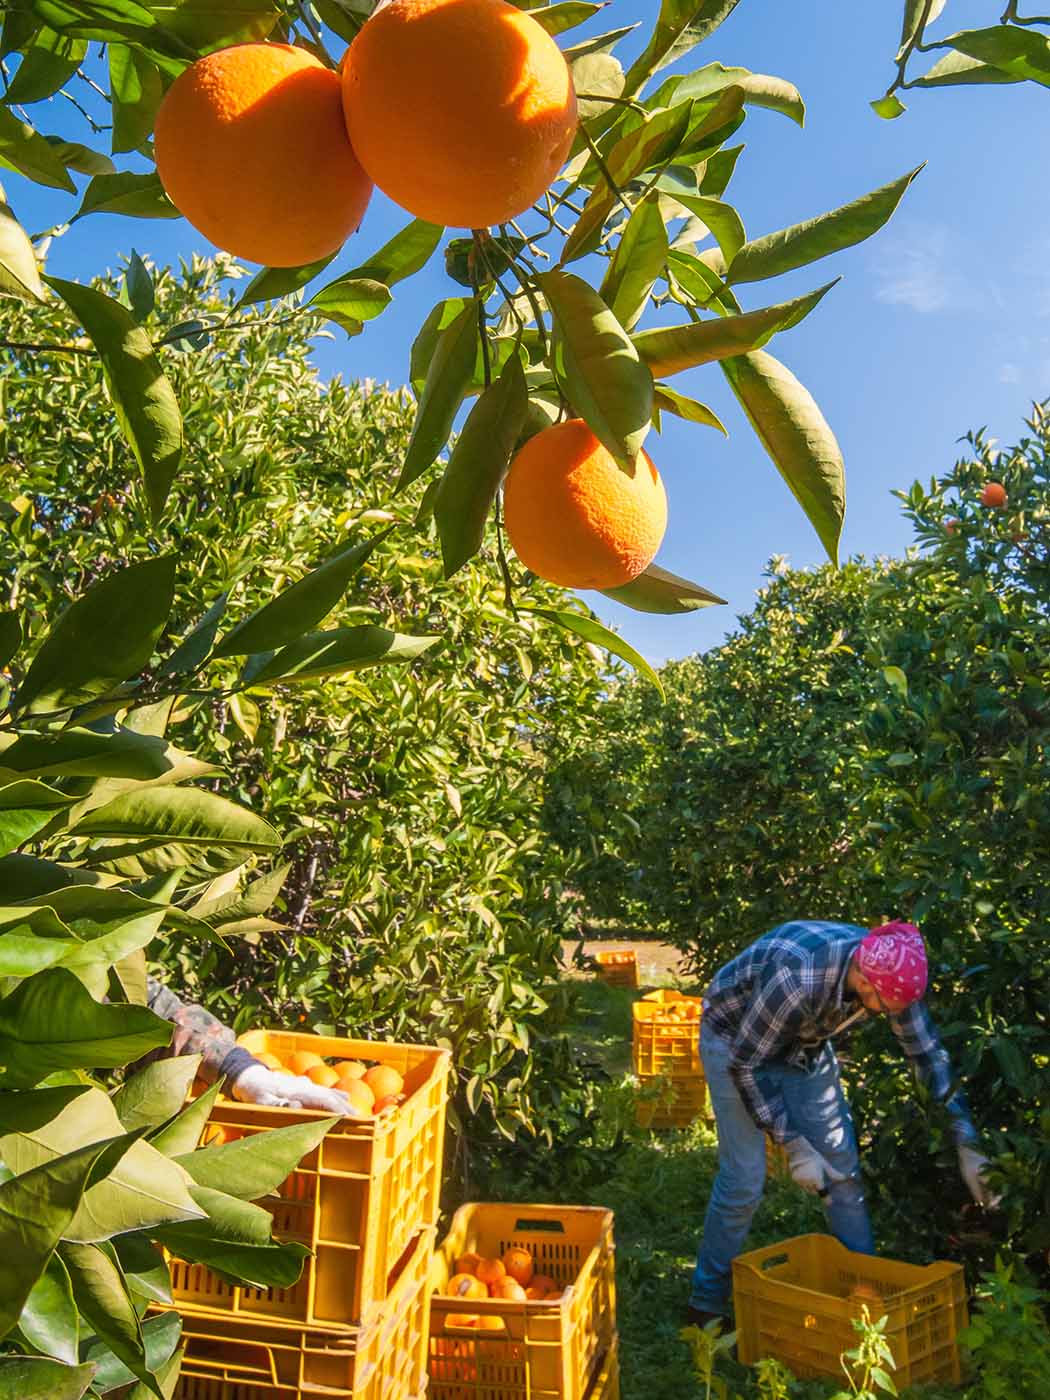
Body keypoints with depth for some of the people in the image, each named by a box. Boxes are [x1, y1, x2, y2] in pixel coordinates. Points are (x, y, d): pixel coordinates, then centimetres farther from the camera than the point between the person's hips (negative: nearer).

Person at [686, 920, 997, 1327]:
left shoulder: (891, 974, -23)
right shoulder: (797, 978, -42)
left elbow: (930, 1056, -7)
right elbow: (745, 1063, -28)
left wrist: (966, 1147, -7)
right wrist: (793, 1145, -22)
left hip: (805, 1044, 6)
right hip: (736, 1041, -6)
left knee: (843, 1169, 4)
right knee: (744, 1179, -8)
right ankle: (706, 1304, 11)